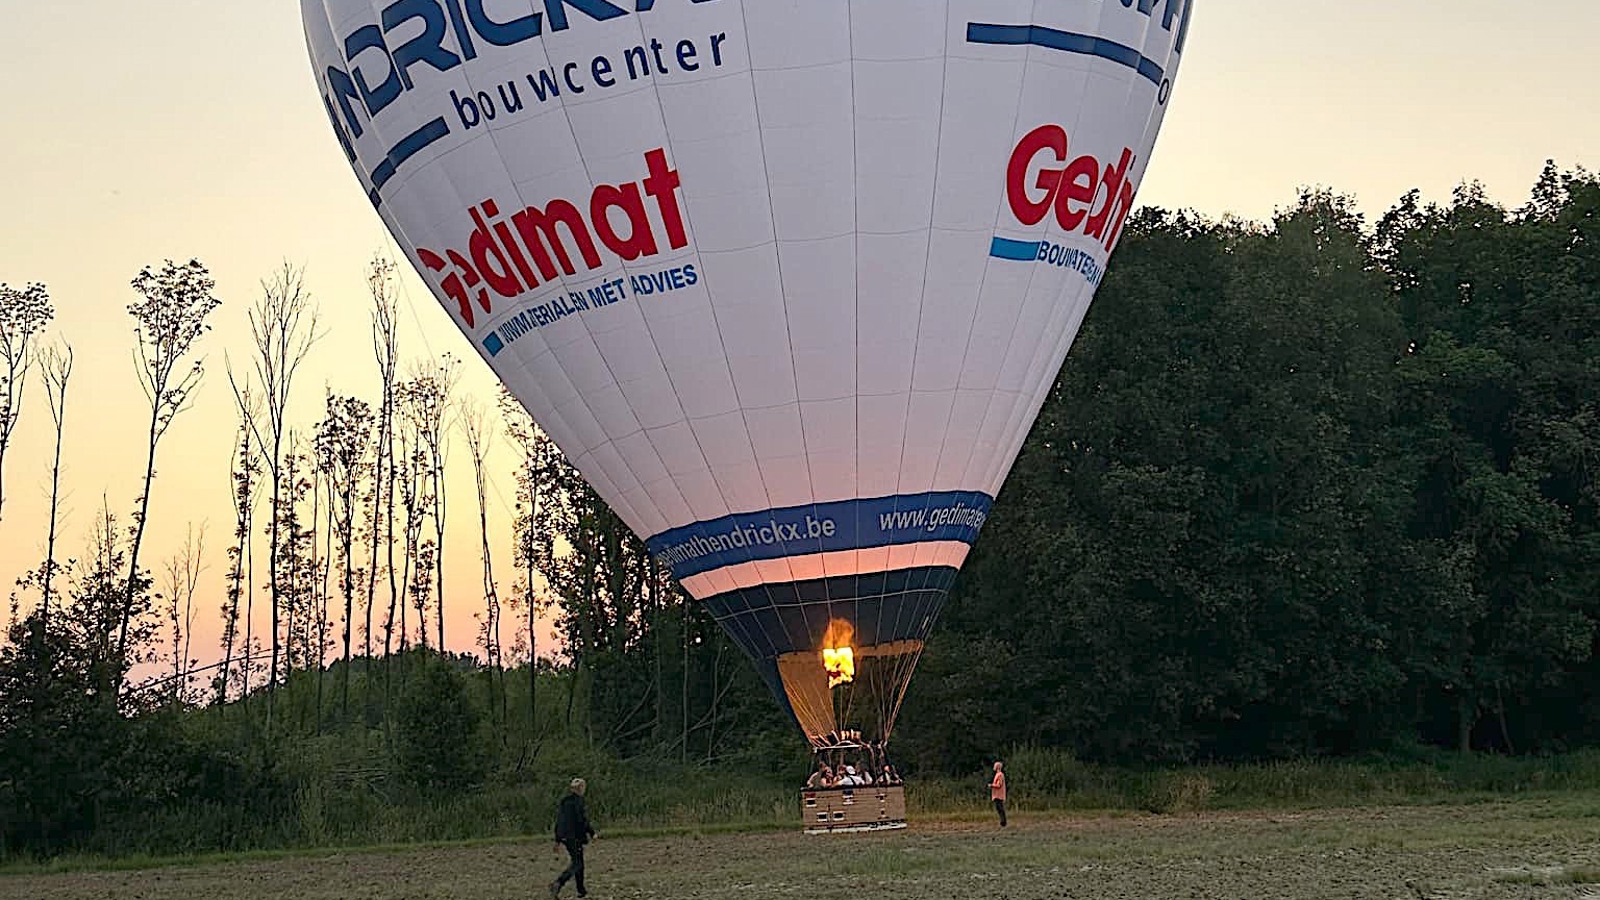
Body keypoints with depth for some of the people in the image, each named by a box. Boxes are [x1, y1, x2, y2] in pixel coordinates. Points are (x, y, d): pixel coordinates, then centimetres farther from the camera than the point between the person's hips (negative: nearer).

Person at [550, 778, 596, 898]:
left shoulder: (564, 801, 12)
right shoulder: (577, 801, -13)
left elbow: (558, 820, 15)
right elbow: (582, 820, -16)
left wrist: (558, 839, 19)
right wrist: (591, 832, -4)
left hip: (565, 837, 8)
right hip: (575, 837, -8)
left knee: (578, 862, 16)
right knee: (577, 863, -7)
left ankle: (581, 891, 18)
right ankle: (558, 883, -25)